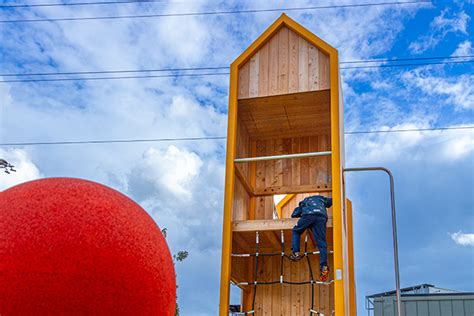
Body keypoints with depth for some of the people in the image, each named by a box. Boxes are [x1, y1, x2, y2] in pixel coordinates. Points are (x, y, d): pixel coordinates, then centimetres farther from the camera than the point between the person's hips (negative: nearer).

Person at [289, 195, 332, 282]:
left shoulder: (304, 201, 40)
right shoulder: (321, 199, 41)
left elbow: (294, 214, 35)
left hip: (308, 215, -1)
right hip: (321, 217, 1)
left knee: (296, 231, 24)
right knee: (321, 243, 0)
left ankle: (296, 253, 8)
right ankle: (324, 267, -13)